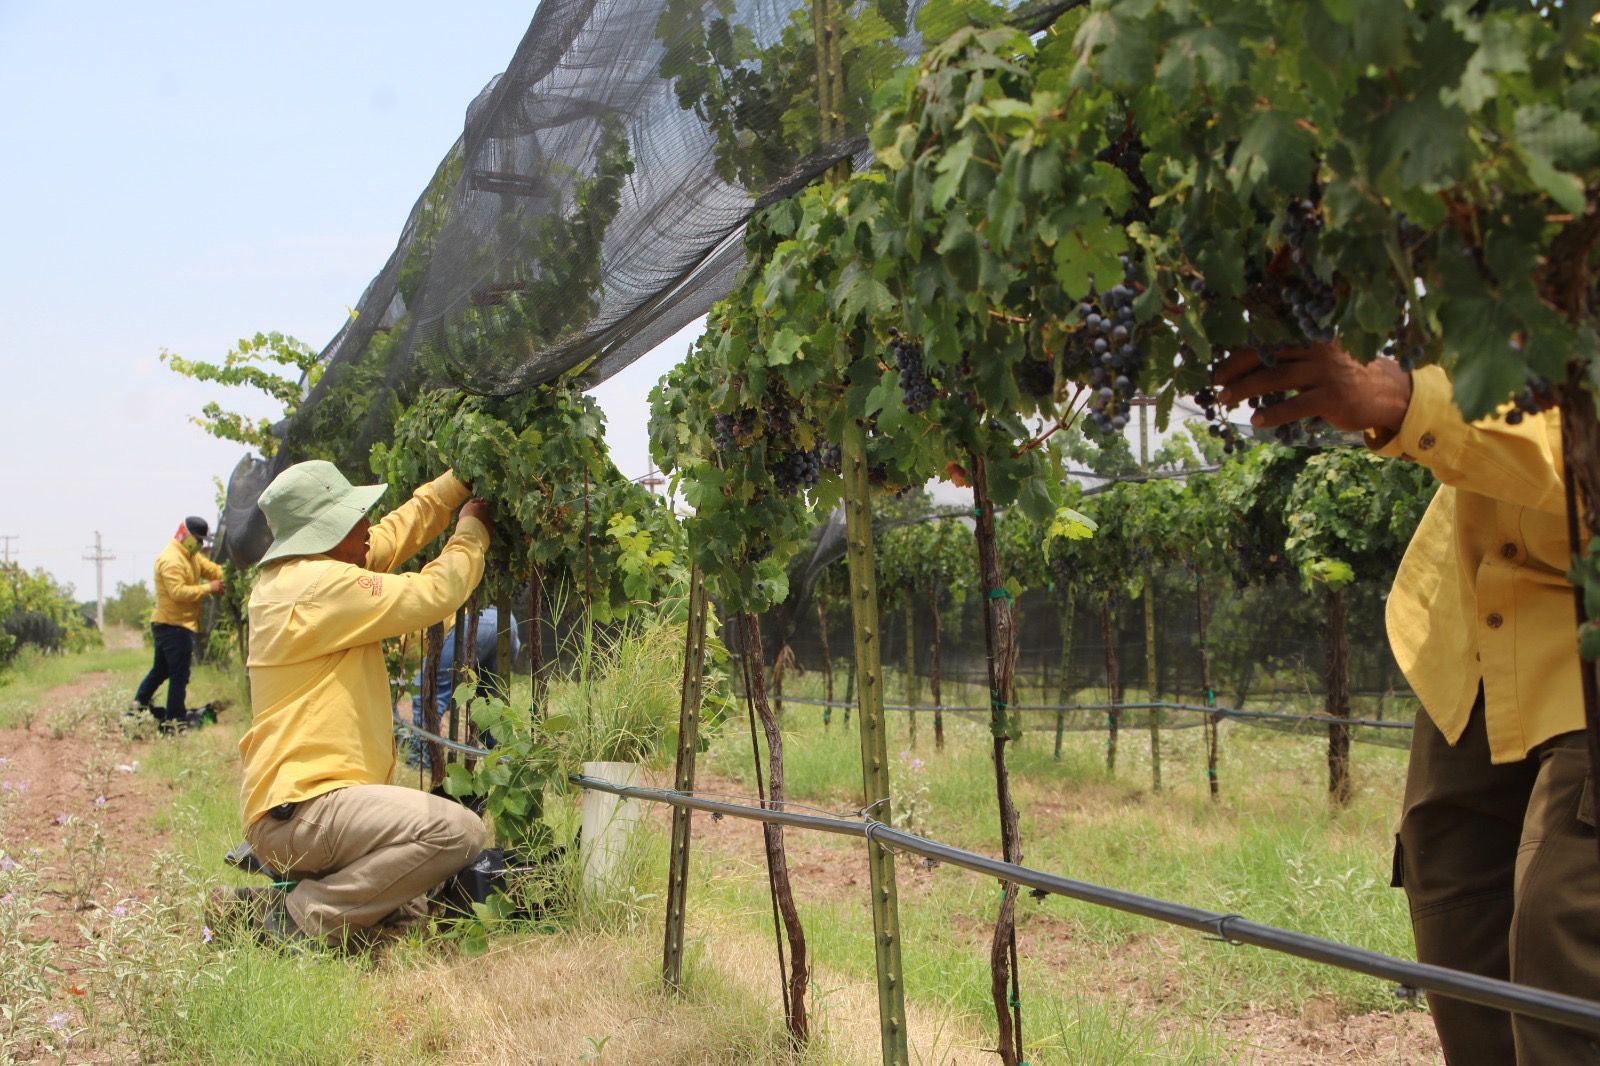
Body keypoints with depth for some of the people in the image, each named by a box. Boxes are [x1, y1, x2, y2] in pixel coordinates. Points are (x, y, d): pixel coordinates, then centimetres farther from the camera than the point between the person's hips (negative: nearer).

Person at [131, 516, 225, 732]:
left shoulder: (191, 555, 16)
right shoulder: (172, 559, -18)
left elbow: (211, 568, 8)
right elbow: (178, 592, -26)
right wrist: (208, 588, -24)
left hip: (169, 625, 10)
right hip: (174, 625, -10)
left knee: (161, 669, 19)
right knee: (179, 673, -5)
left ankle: (139, 705, 26)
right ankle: (174, 720, -1)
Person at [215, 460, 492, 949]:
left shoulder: (293, 576, 15)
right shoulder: (318, 584, -16)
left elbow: (396, 533, 25)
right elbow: (431, 595, -13)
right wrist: (473, 531, 4)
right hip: (299, 811, -11)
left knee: (412, 906, 19)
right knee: (457, 831, -27)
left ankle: (275, 901, 9)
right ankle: (303, 917, -15)